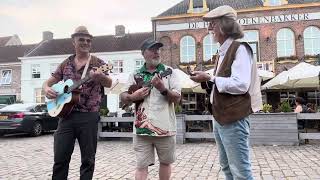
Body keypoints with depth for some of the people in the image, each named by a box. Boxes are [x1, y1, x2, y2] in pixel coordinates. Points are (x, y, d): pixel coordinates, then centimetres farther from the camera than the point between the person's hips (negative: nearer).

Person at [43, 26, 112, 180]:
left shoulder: (98, 63, 2)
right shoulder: (65, 64, 12)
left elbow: (109, 84, -9)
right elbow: (48, 82, 16)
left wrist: (100, 76, -32)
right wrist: (47, 89, -8)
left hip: (89, 117, -2)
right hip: (66, 115, 3)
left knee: (88, 159, 5)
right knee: (60, 158, 6)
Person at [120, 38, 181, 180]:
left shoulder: (169, 72, 2)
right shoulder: (135, 75, 7)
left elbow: (177, 98, -5)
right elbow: (123, 97, 8)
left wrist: (163, 89, -23)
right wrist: (133, 97, -13)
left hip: (165, 127, 0)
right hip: (142, 128, 1)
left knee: (165, 162, 15)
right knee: (141, 165, 3)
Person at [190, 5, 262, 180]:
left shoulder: (239, 49, -11)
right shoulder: (222, 52, 15)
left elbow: (241, 85, -23)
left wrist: (209, 78, -18)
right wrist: (206, 81, 3)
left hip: (233, 119, -9)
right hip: (220, 118, 9)